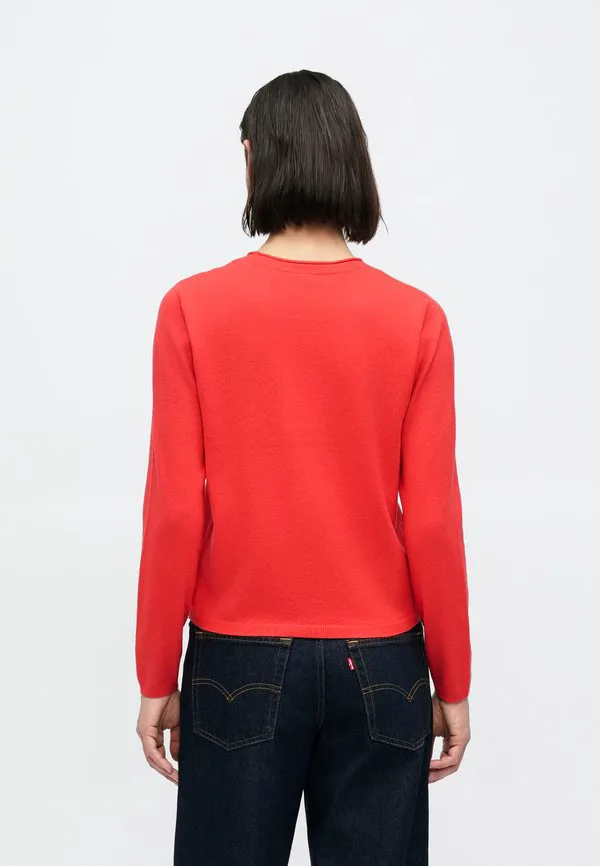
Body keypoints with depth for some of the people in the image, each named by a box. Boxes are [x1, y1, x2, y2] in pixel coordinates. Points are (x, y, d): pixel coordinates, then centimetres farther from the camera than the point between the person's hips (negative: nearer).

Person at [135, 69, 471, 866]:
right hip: (378, 664, 1)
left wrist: (156, 677, 2)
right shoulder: (416, 320, -7)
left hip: (238, 662, 0)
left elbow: (176, 512, -9)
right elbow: (433, 521, -7)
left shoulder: (194, 309, -8)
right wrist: (453, 682, 5)